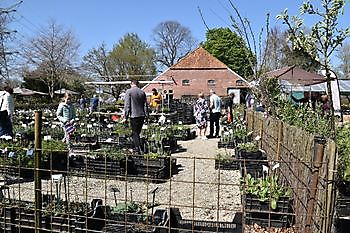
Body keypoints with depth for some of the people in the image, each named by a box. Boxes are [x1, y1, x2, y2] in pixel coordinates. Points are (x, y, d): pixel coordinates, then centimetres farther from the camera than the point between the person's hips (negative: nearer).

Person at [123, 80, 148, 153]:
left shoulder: (129, 91, -5)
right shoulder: (142, 92, 8)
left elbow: (127, 105, -8)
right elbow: (145, 105, 12)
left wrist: (125, 117, -6)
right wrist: (145, 115, 21)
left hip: (134, 115, -5)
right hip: (142, 115, 5)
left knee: (135, 133, 2)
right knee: (137, 132, 16)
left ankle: (139, 149, -1)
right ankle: (136, 148, 25)